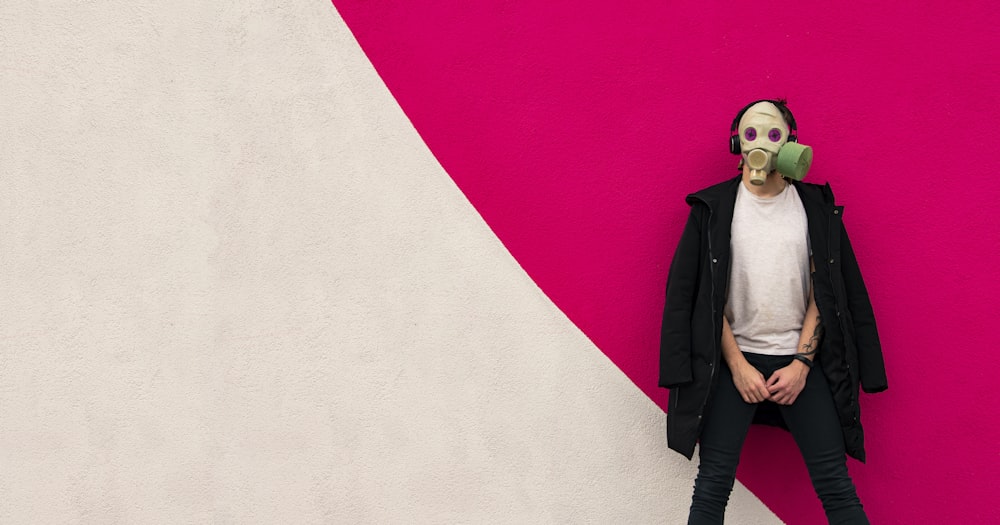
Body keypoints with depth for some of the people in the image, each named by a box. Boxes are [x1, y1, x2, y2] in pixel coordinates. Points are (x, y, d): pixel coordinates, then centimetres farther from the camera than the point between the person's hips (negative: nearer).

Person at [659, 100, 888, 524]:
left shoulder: (815, 206, 6)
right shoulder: (714, 207, 2)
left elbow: (823, 292, 3)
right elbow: (701, 295, 0)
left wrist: (802, 363, -6)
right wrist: (738, 365, -7)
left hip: (801, 361, 1)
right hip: (734, 360, -1)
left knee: (835, 485, -2)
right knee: (713, 484, -3)